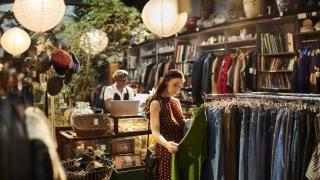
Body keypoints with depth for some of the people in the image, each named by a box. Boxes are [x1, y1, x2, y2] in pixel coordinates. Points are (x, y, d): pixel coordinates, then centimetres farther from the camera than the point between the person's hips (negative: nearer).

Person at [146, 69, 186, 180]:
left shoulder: (176, 102, 11)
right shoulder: (156, 103, -10)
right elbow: (155, 132, -20)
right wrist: (167, 144, -38)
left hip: (180, 152, 6)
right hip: (166, 153, -6)